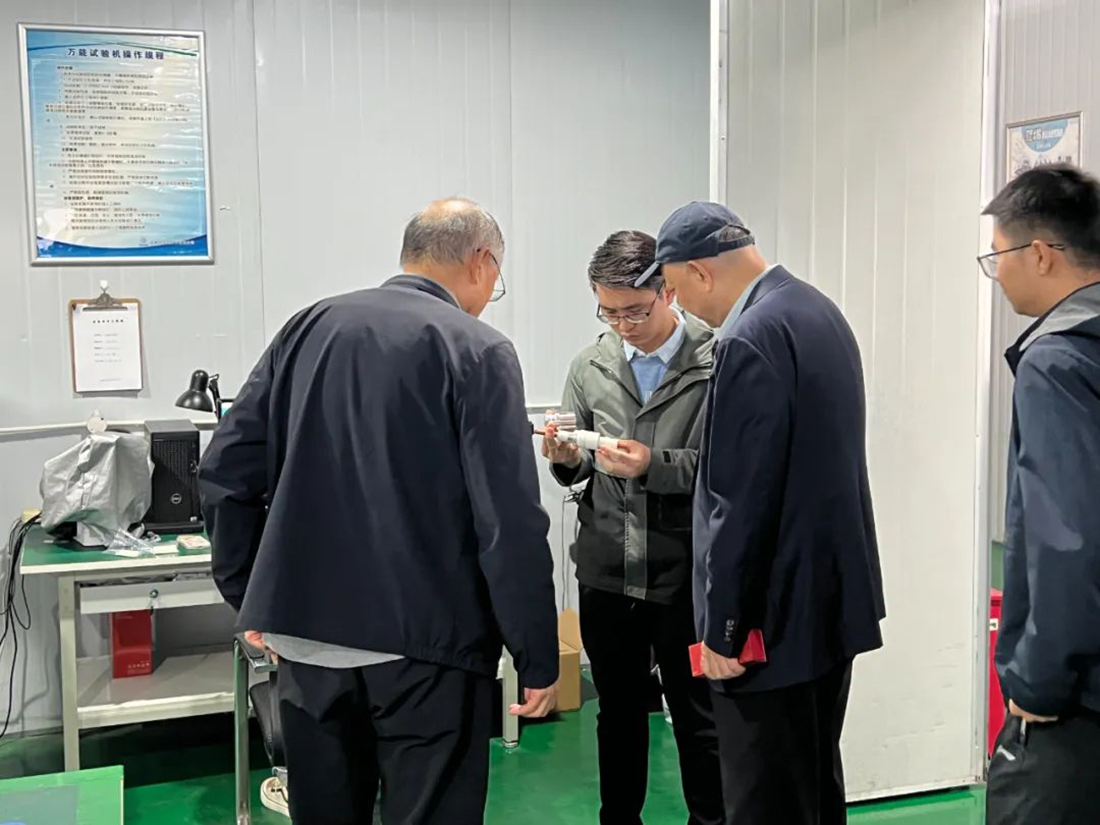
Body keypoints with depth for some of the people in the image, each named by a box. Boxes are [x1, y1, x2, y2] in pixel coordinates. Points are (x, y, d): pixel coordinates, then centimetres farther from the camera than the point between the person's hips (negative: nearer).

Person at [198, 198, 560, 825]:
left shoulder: (309, 327, 6)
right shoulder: (478, 351, -8)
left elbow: (225, 472, 6)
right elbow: (512, 525, -14)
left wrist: (254, 602, 14)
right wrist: (539, 660, -6)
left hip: (304, 636, 5)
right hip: (424, 645, -5)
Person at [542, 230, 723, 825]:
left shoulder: (717, 363, -10)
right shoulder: (591, 366, 6)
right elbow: (577, 470, 11)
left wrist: (653, 465, -24)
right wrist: (566, 458, -11)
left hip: (682, 574, -4)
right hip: (606, 570, 4)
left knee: (697, 720, 8)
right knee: (619, 714, 18)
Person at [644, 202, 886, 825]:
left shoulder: (749, 340, -20)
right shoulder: (821, 310, 9)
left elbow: (742, 499, -22)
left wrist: (721, 625, -14)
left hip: (778, 612, -10)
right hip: (833, 594, 10)